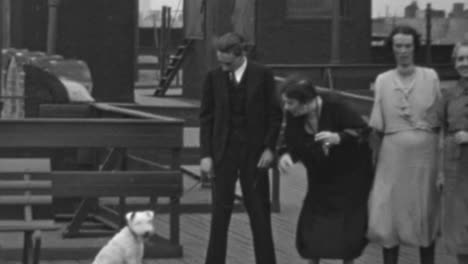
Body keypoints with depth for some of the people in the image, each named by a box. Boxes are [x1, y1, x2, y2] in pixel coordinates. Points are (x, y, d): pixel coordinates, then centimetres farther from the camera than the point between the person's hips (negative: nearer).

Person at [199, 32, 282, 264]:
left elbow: (275, 114, 1)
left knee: (259, 210, 4)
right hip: (224, 150, 1)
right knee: (220, 210, 0)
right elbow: (206, 117, 4)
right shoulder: (214, 78, 1)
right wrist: (206, 154, -2)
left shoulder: (262, 75, -3)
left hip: (254, 151, -1)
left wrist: (269, 148, -7)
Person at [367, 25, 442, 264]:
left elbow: (441, 119, 1)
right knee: (388, 217, -1)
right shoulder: (383, 81, 3)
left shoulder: (430, 77, 1)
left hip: (424, 153, 0)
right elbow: (377, 126, 5)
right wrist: (372, 155, 3)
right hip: (393, 153, 0)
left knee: (426, 217, 9)